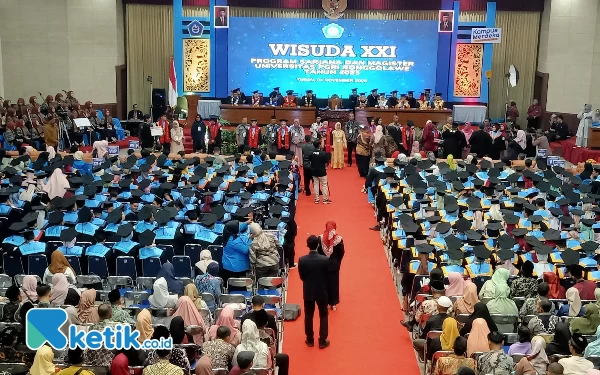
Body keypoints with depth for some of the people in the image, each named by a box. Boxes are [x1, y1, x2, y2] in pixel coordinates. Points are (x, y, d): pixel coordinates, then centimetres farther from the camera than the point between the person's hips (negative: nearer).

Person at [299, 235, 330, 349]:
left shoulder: (302, 260, -15)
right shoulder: (325, 259, -19)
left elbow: (301, 276, -2)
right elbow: (327, 277, -7)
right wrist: (326, 289, 9)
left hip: (308, 292, 1)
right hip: (322, 291, -1)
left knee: (308, 316, 16)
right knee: (323, 316, 15)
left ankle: (310, 340, 27)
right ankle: (322, 341, 19)